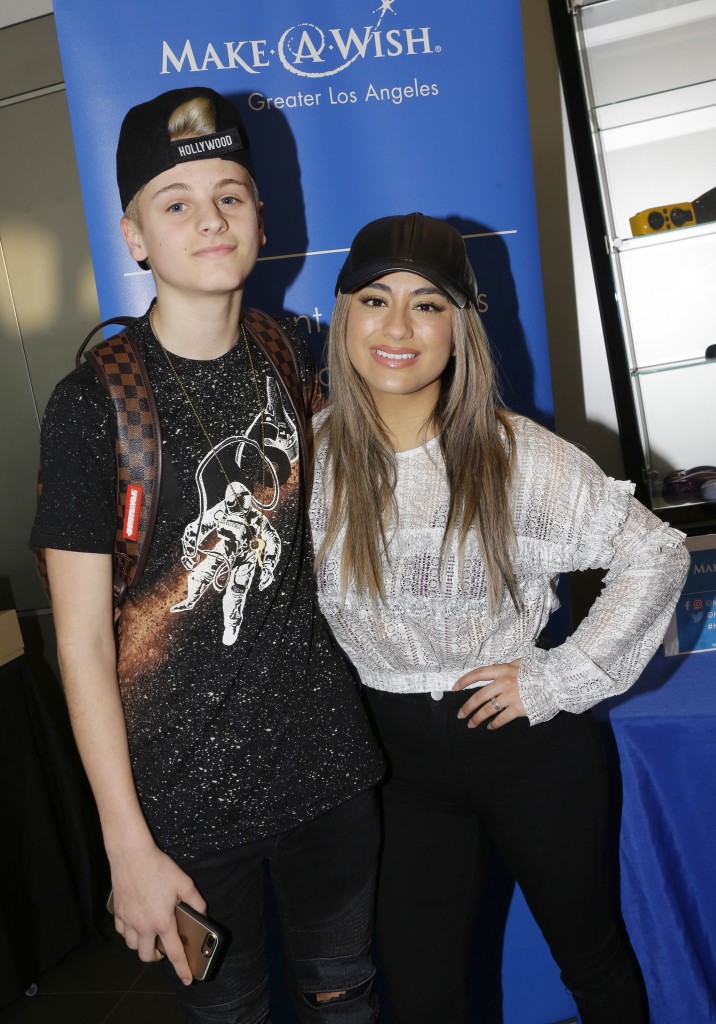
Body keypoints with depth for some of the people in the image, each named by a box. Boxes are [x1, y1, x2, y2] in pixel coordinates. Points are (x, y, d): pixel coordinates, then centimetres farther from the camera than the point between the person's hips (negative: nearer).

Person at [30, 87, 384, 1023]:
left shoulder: (296, 360, 0)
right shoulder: (94, 401, -13)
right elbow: (82, 639, -12)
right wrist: (130, 847, -11)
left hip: (326, 748, 4)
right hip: (187, 786, -3)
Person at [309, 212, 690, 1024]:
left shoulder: (518, 454, -13)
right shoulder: (309, 454, -7)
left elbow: (655, 554, -8)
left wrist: (559, 680, -11)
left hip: (527, 744, -1)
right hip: (398, 754, 2)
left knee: (590, 958, 21)